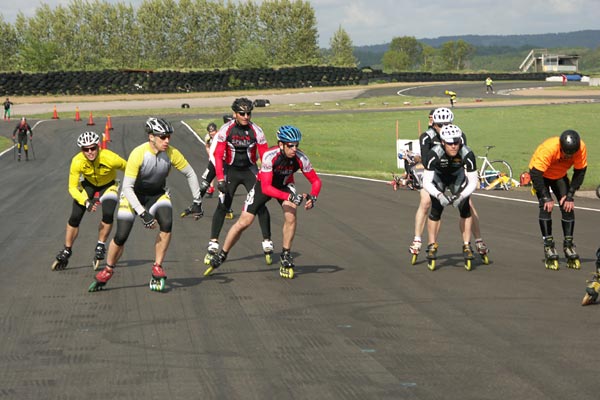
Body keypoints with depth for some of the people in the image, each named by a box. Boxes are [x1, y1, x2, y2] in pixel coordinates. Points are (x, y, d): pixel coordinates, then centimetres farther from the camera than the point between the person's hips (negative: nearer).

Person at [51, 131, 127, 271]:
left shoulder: (110, 158, -36)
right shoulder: (77, 161, -31)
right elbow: (72, 187, -24)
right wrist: (86, 202, -39)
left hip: (108, 186, -1)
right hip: (88, 184, 1)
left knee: (108, 214, -26)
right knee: (75, 217, -10)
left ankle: (100, 246, -3)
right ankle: (66, 251, 11)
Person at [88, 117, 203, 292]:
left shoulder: (171, 153, -20)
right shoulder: (138, 154, -30)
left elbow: (190, 174, -3)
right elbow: (127, 187, -28)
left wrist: (197, 201, -4)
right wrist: (143, 213, -34)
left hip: (157, 194, 2)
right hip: (134, 194, -2)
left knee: (166, 225, -26)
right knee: (121, 237, -9)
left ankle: (157, 268, -10)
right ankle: (107, 272, 17)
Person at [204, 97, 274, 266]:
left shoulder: (256, 131, -12)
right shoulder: (226, 130, -14)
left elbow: (265, 156, -10)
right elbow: (218, 155, -15)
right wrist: (220, 179, -23)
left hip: (250, 170, 0)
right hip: (231, 170, 0)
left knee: (260, 205, -11)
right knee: (223, 206, -8)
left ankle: (267, 244, -3)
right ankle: (213, 244, 1)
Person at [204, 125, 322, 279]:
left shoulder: (300, 158, -28)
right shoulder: (270, 156, -38)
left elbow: (316, 181, -16)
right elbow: (266, 188, -41)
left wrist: (312, 197, -36)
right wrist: (289, 197, -51)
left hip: (285, 185, 2)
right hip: (264, 184, -2)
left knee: (290, 216, -25)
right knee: (244, 222, -4)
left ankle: (285, 255, -6)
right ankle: (221, 256, 14)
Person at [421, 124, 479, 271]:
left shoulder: (467, 154, -34)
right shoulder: (434, 154, -37)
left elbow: (473, 182, -28)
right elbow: (426, 182, -34)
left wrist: (461, 195, -43)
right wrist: (439, 195, -49)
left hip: (457, 177, 1)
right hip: (438, 177, -1)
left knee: (465, 209, -13)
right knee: (436, 210, -13)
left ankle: (467, 246, -2)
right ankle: (432, 246, 5)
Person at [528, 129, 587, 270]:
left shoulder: (581, 148, -28)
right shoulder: (548, 149, -39)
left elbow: (580, 172, -14)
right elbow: (536, 174, -33)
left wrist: (570, 195, -17)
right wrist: (546, 197, -30)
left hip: (560, 175, 4)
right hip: (541, 173, -4)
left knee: (568, 206, -9)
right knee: (546, 206, -19)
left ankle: (568, 245, -2)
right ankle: (549, 247, -16)